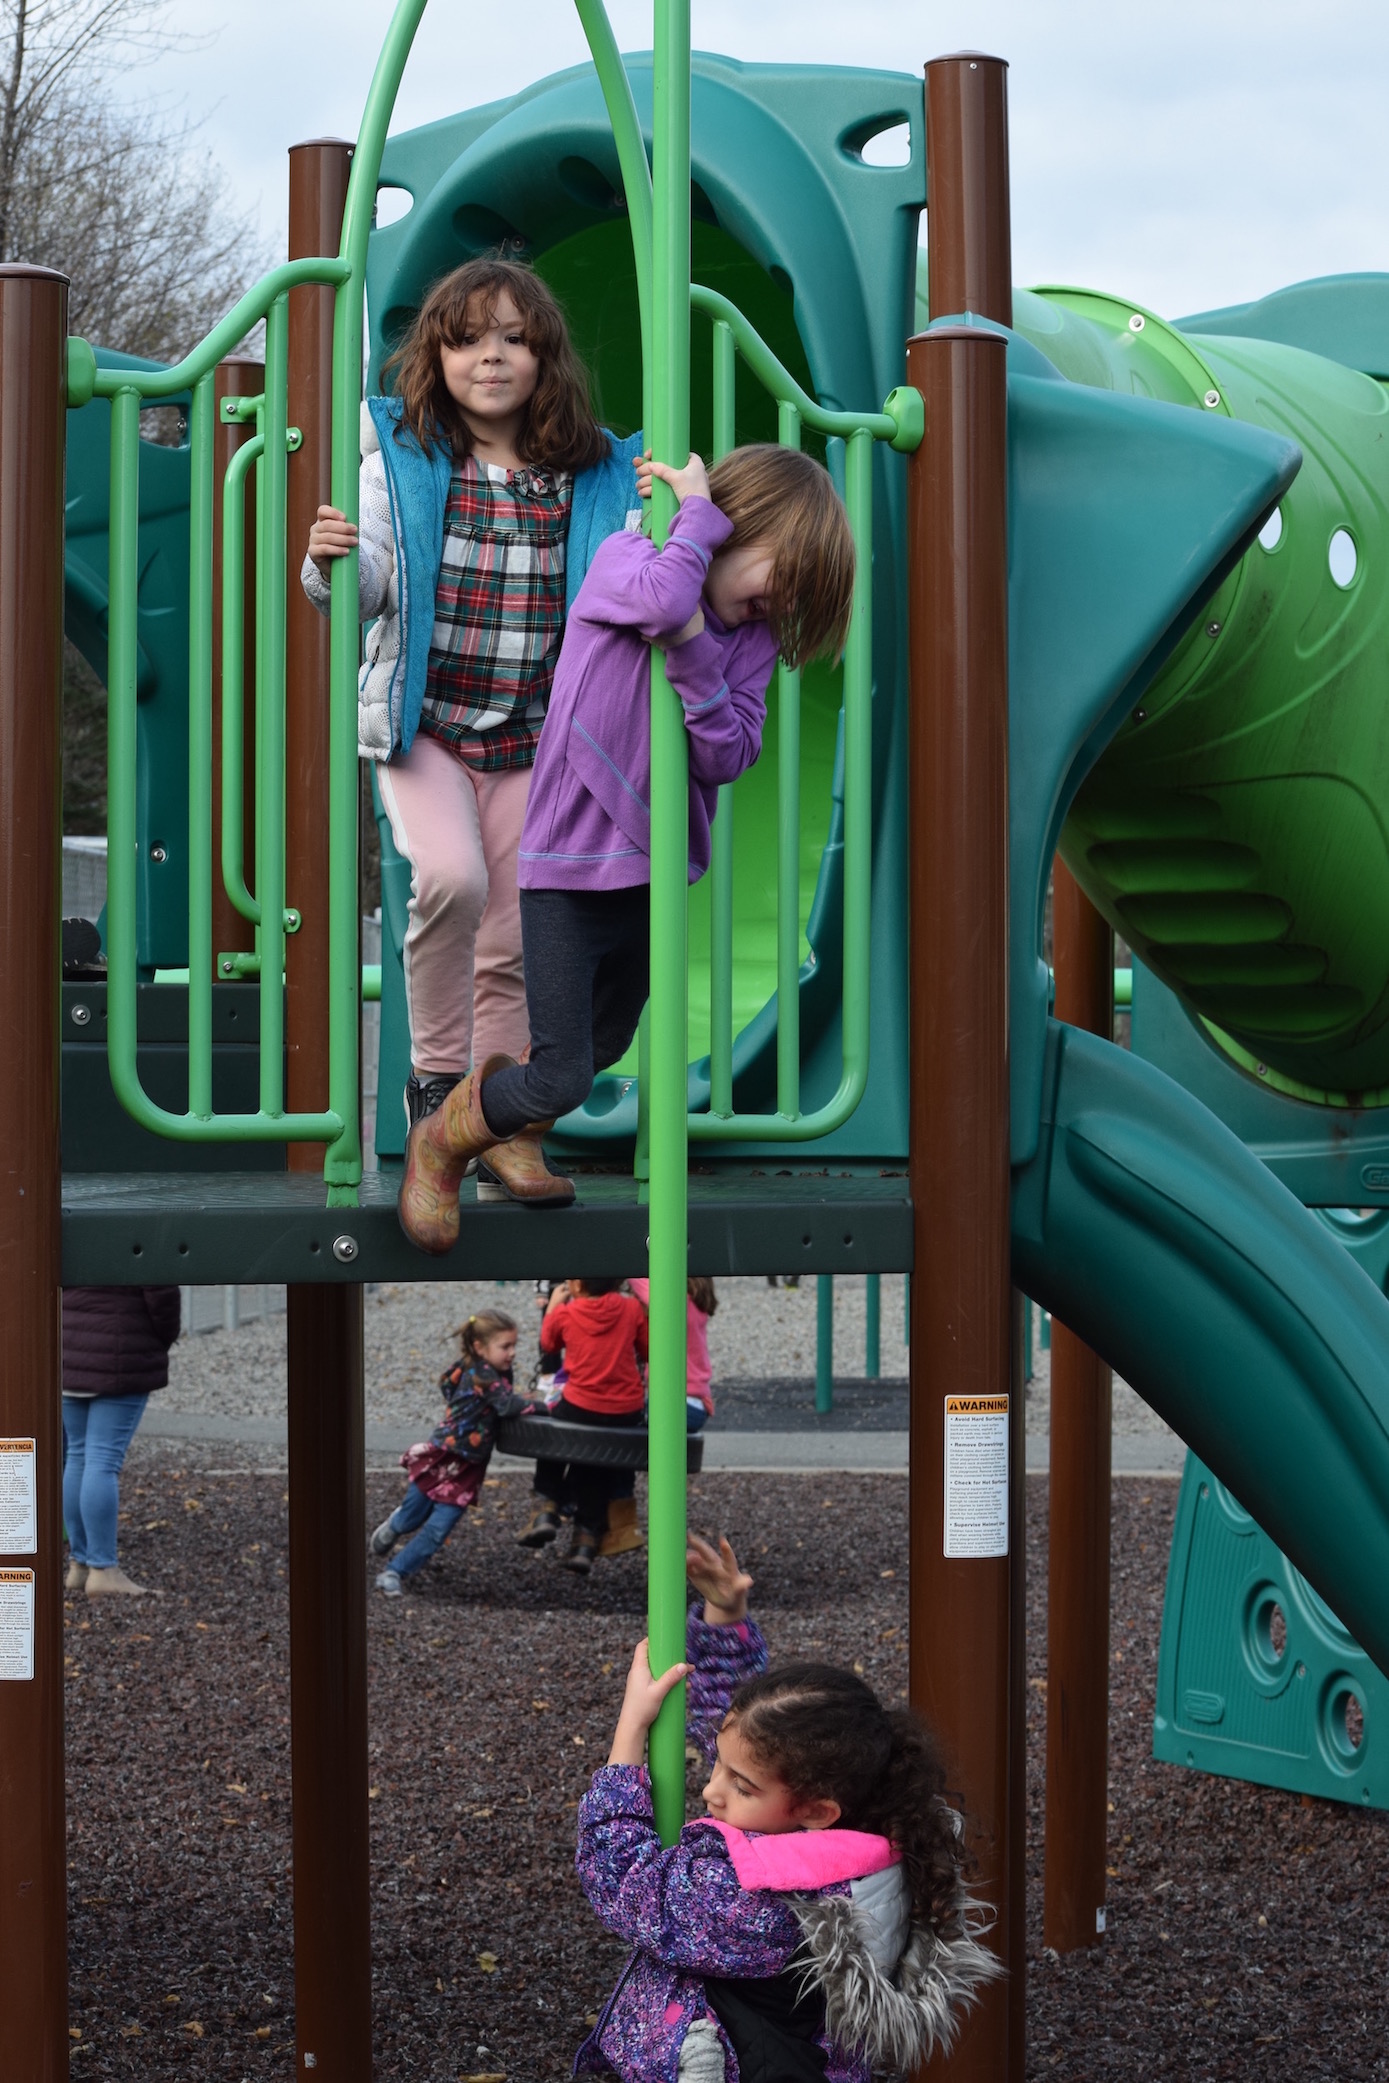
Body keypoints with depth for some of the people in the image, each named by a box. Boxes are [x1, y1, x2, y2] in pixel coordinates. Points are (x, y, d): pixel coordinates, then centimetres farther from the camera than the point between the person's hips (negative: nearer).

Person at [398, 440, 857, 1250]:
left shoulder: (754, 637, 1)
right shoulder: (623, 560, -12)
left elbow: (726, 757, -12)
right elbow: (663, 599, -37)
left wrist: (691, 648, -25)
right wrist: (701, 510, -22)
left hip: (652, 872, 6)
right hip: (569, 864, -6)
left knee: (603, 1049, 23)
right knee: (561, 1081, -9)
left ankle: (506, 1131, 51)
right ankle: (441, 1145, 19)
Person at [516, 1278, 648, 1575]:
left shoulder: (564, 1314, -5)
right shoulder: (632, 1309, -3)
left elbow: (547, 1344, 15)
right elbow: (648, 1350, 7)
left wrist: (552, 1306, 26)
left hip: (580, 1407, -2)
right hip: (626, 1413, 2)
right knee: (597, 1474, 20)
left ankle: (546, 1508, 13)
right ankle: (586, 1541, 19)